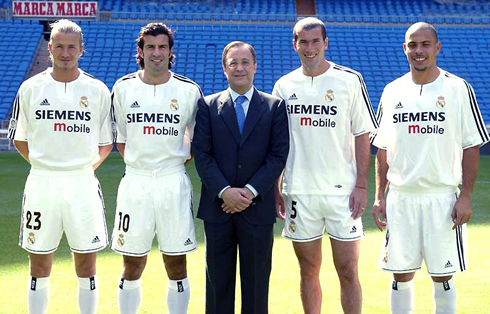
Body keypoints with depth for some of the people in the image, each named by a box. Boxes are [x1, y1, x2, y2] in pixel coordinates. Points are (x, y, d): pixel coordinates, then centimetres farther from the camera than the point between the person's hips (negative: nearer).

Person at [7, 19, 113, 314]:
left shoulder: (97, 90, 3)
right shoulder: (31, 88, 3)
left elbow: (106, 143, 11)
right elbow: (19, 139, 12)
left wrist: (87, 165, 0)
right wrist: (45, 163, 4)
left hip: (83, 183, 0)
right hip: (42, 183, 0)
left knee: (86, 266, 5)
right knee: (39, 267, 6)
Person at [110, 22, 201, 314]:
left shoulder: (189, 90, 1)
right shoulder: (124, 88, 4)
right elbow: (119, 138, 12)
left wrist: (178, 163, 1)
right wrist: (138, 162, 2)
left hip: (174, 184, 0)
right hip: (135, 183, 1)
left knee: (177, 265, 5)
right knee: (132, 267, 5)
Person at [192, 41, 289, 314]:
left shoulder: (275, 106, 5)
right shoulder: (208, 106, 5)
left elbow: (278, 155, -2)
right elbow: (202, 154, -1)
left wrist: (251, 190, -13)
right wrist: (224, 191, -14)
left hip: (258, 207, 0)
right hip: (218, 206, 1)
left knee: (257, 281, 6)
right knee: (218, 281, 6)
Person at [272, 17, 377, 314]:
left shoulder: (350, 80, 0)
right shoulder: (284, 86, 7)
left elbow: (362, 136, 0)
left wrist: (362, 185, -7)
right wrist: (274, 190, 6)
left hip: (343, 191, -2)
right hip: (299, 194, 2)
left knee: (348, 272, -1)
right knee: (309, 272, 9)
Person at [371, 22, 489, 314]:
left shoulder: (458, 89, -2)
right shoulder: (392, 92, 8)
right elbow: (382, 149, 12)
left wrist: (466, 196, -9)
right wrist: (379, 196, 6)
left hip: (442, 198, -3)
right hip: (400, 199, 3)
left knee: (443, 275, 2)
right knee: (401, 275, 7)